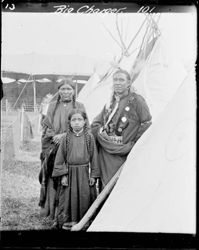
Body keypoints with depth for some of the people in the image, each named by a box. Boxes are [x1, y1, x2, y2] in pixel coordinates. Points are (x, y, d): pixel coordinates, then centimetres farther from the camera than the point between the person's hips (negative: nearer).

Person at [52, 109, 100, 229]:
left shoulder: (89, 137, 0)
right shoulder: (66, 138, 0)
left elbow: (94, 156, 3)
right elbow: (60, 157, 2)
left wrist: (93, 174, 0)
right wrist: (62, 174, -4)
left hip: (84, 172, 0)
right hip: (70, 172, 0)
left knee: (85, 196, 3)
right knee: (69, 196, 3)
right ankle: (67, 220, 17)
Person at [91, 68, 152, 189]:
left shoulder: (136, 100, -3)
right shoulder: (110, 102, 15)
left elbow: (147, 124, -5)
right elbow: (95, 124, 22)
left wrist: (133, 144, -7)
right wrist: (102, 135, 3)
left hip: (125, 154, -5)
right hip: (106, 155, 5)